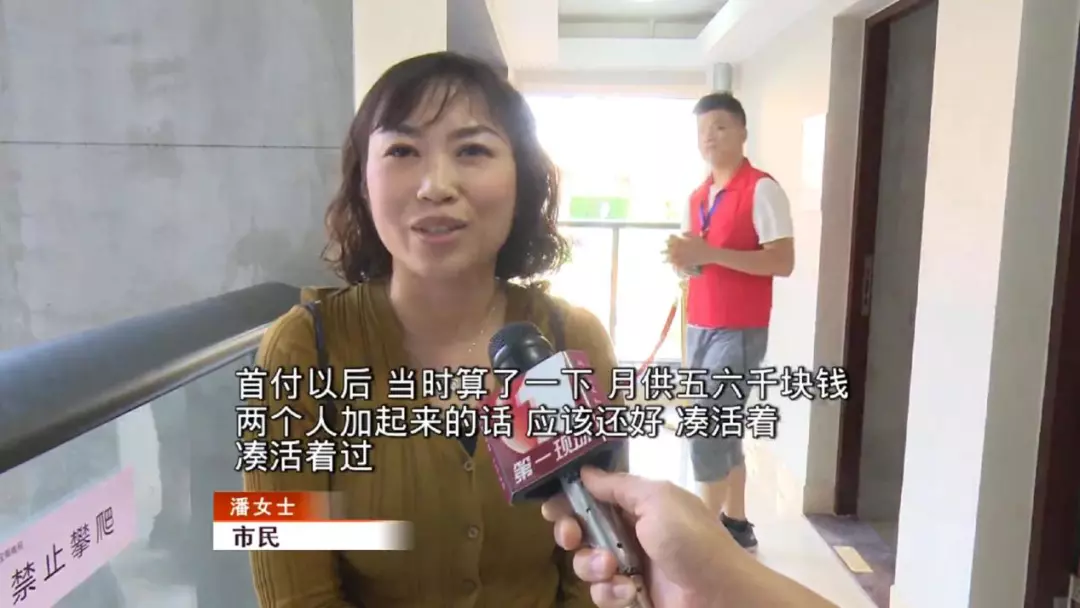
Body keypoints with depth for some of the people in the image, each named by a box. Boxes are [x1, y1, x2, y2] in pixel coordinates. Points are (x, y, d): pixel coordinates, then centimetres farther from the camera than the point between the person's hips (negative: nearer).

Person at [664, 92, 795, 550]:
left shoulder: (762, 190, -10)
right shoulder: (698, 196, 14)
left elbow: (783, 262, -18)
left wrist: (710, 253, -23)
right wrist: (682, 259, -4)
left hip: (739, 332, -8)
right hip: (700, 328, 8)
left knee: (705, 432, -9)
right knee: (721, 430, 14)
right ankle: (735, 524, 27)